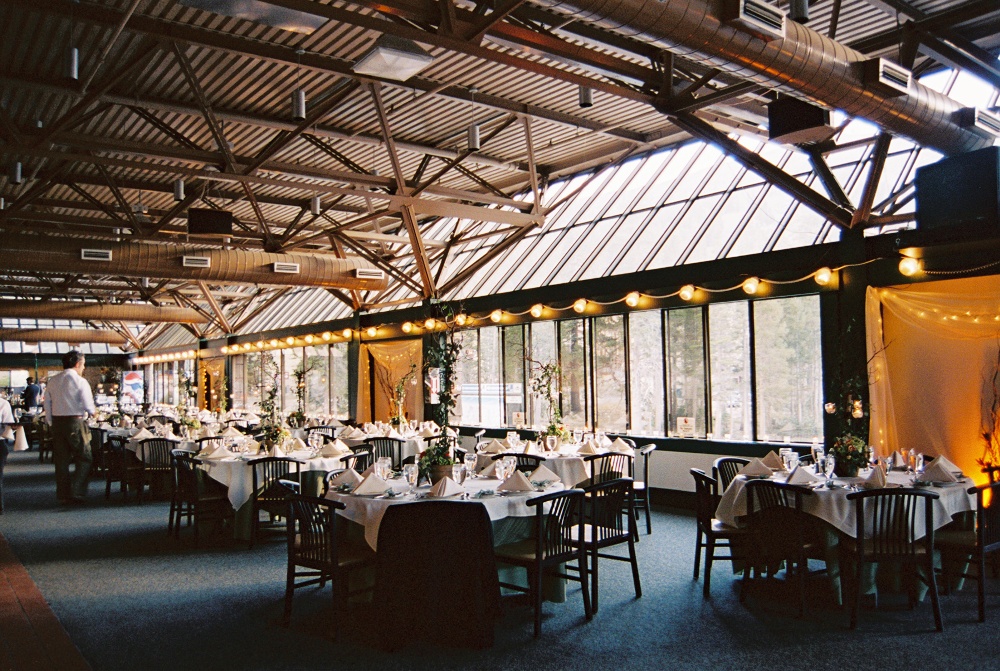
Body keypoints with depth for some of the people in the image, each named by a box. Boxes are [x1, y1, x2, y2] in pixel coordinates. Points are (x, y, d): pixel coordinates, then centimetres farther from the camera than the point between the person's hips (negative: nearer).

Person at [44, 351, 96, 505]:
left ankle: (63, 495, 17)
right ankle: (76, 493, -1)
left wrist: (51, 423, 19)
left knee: (61, 460, 12)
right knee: (84, 459, 5)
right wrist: (94, 411, 8)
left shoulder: (53, 381, 8)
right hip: (75, 422, -6)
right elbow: (89, 406, -14)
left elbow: (47, 404, 12)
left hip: (57, 422, 6)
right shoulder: (80, 381, -11)